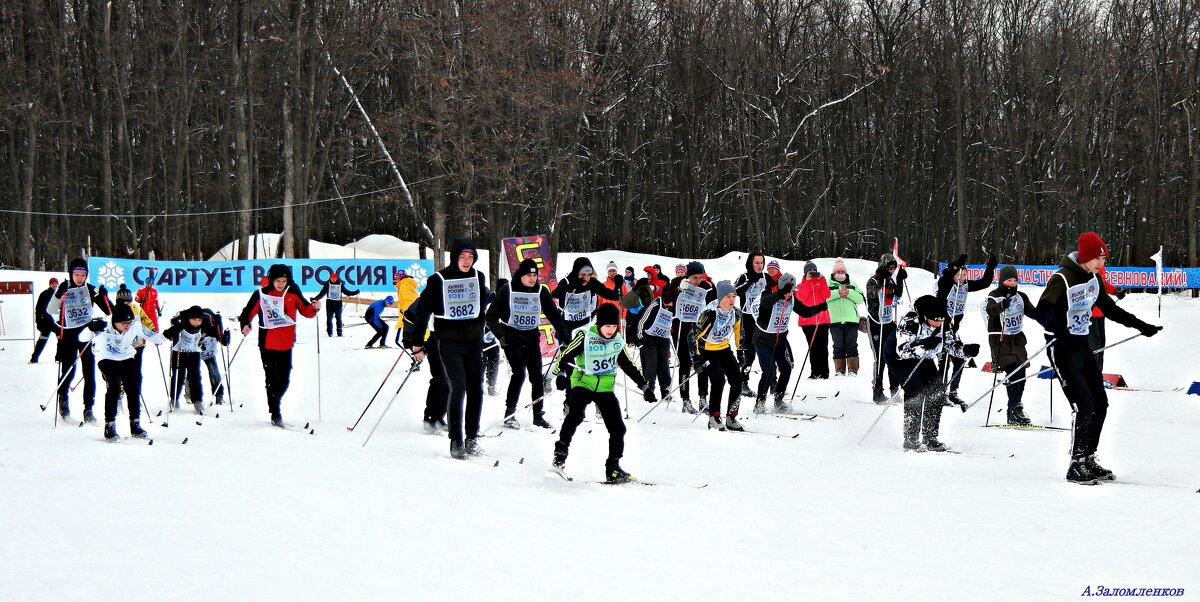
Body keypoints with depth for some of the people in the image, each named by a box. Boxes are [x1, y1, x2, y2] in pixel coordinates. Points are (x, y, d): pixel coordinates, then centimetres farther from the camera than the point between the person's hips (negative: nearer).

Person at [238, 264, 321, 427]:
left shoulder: (293, 293, 1)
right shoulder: (261, 295, -7)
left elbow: (305, 310, 4)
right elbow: (248, 312, -4)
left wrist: (314, 308, -16)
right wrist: (245, 325, -23)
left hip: (286, 345, 3)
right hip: (268, 345, -3)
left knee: (284, 381, 11)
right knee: (273, 380, -6)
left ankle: (275, 403, 36)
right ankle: (275, 414, 2)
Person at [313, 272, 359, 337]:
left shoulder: (340, 284, 5)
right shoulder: (327, 284, -1)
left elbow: (346, 292, 12)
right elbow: (322, 293, -4)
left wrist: (355, 292, 7)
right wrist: (316, 299, -13)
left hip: (338, 303, 1)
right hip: (330, 303, -1)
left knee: (339, 319, 3)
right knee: (329, 319, 0)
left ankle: (340, 332, 7)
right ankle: (330, 333, 5)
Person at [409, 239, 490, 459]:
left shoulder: (478, 277, 6)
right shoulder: (439, 280, -7)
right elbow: (423, 311, -5)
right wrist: (417, 344, -7)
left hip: (474, 342, 4)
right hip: (450, 343, -4)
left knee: (476, 389, 2)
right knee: (458, 389, -10)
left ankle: (472, 438, 13)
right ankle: (456, 442, -6)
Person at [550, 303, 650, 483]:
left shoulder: (618, 342, 5)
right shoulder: (585, 336, -10)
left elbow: (629, 366, 17)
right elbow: (566, 355, -7)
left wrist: (644, 386, 18)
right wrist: (558, 373, -19)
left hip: (605, 389, 4)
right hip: (582, 383, -4)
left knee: (618, 428, -1)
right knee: (575, 416, -29)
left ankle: (613, 469, 9)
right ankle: (560, 453, -14)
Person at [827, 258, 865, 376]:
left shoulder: (852, 285, 15)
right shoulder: (829, 285, 10)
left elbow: (860, 299, 5)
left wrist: (849, 293, -10)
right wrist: (838, 293, -16)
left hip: (851, 320, 1)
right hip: (835, 321, -1)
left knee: (851, 346, -2)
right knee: (838, 346, 0)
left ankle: (853, 370, -1)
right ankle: (839, 370, 3)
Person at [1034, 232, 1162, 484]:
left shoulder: (1094, 279, 6)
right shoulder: (1062, 279, -19)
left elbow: (1110, 309, 18)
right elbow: (1041, 312, -27)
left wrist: (1141, 326, 15)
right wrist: (1059, 330, -43)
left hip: (1083, 347, 9)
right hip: (1063, 349, -9)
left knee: (1100, 404, 8)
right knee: (1084, 407, -14)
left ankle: (1088, 460, 20)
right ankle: (1076, 466, -5)